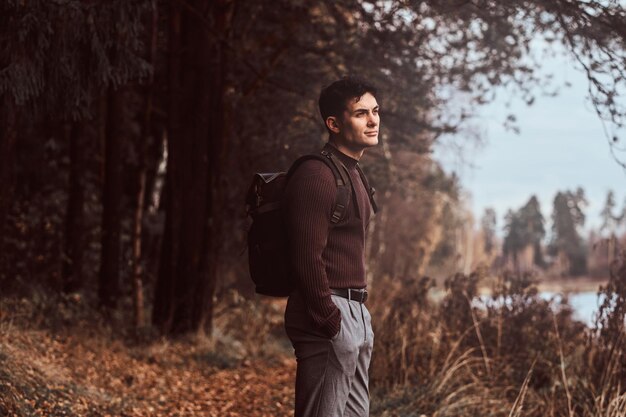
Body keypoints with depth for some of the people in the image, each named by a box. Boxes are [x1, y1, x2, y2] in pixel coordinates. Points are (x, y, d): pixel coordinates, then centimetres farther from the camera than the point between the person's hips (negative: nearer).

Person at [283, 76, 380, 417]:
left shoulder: (352, 174, 17)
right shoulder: (316, 175, -14)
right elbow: (307, 259, -19)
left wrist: (359, 312, 16)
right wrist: (331, 322, -19)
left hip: (357, 313, 10)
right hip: (331, 316, -10)